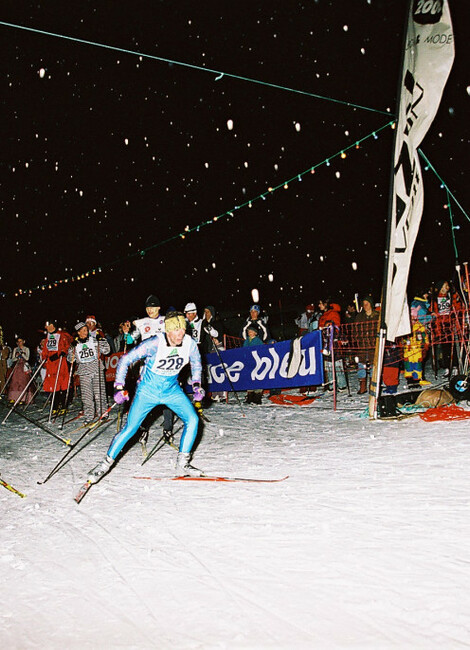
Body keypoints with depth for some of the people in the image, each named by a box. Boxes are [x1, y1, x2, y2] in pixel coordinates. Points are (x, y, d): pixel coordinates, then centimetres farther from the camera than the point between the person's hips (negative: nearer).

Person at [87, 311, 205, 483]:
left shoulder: (189, 343, -15)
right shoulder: (154, 344, -26)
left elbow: (196, 362, 10)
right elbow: (125, 360, -17)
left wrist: (196, 384, 2)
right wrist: (119, 387, -20)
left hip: (172, 390, 4)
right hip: (148, 390, -4)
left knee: (192, 420, -10)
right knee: (130, 428, -4)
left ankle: (182, 464, 2)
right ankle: (106, 462, 15)